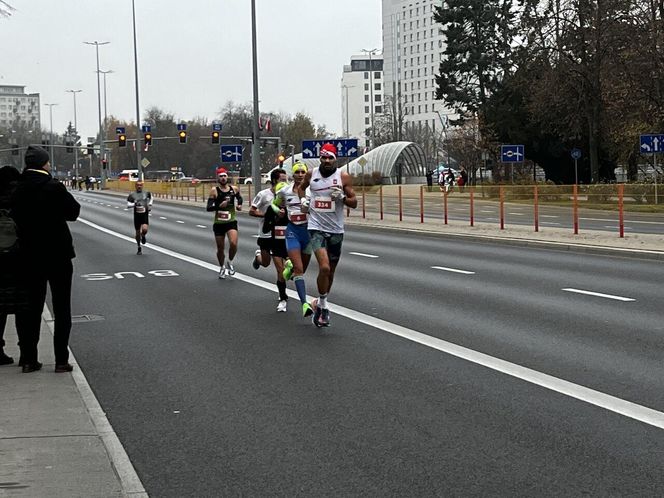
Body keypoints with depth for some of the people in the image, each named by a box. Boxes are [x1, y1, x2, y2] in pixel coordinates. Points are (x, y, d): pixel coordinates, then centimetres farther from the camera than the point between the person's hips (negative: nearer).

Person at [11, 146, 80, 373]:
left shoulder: (18, 190, -3)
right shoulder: (53, 187, -16)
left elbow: (16, 217, 3)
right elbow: (73, 211, -7)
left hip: (30, 256, 4)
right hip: (57, 255, -4)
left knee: (32, 308, 12)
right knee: (62, 309, 5)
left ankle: (28, 358, 13)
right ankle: (61, 360, 3)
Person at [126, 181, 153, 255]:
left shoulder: (146, 193, 5)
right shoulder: (132, 195, -1)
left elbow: (150, 197, 28)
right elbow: (128, 205, -7)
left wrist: (150, 205, 15)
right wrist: (134, 204, -22)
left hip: (145, 214, 0)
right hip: (137, 215, 0)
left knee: (144, 229, -22)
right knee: (137, 232, 7)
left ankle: (143, 236, 16)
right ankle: (139, 248, 26)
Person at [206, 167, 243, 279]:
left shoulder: (234, 190, 3)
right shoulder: (214, 191, -6)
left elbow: (239, 197, 26)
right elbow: (208, 208, -11)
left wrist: (239, 205, 7)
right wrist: (219, 206, -25)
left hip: (231, 222, 1)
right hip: (218, 223, -1)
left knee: (233, 243, -20)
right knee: (220, 248, 7)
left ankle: (229, 262, 9)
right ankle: (222, 268, 32)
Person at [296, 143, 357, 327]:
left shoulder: (343, 177, -4)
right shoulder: (312, 174, 1)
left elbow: (354, 203, -2)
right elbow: (301, 187, 23)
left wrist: (342, 197, -20)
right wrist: (303, 199, 4)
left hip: (336, 230, 2)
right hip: (317, 227, -1)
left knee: (331, 270, 13)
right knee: (324, 267, -19)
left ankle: (321, 303, 34)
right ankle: (323, 305, -3)